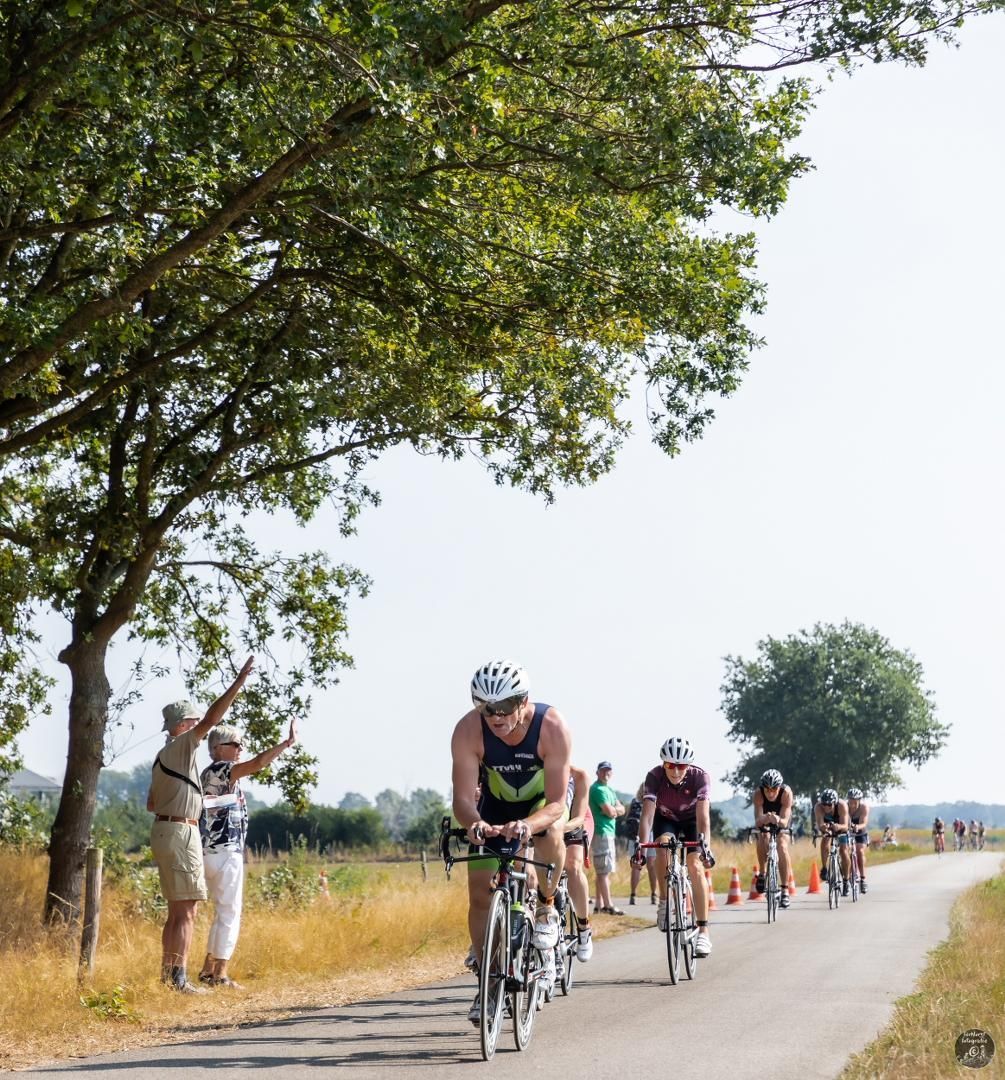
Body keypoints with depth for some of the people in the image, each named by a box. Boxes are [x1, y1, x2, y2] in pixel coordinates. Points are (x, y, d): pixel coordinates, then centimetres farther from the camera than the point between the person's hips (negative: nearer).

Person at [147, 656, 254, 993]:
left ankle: (168, 975, 16)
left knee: (177, 911, 14)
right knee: (186, 912, -10)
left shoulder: (163, 757, 18)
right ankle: (179, 978, -13)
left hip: (165, 830, 10)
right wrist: (239, 682, -23)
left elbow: (151, 803, 26)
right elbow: (211, 719, -22)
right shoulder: (180, 748, -10)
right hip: (180, 832, -10)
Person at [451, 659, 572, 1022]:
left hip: (543, 801, -2)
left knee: (551, 833, -35)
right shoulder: (468, 730, -31)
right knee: (480, 892, -7)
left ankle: (545, 909, -9)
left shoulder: (552, 727, -35)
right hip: (495, 805, 2)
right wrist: (474, 824, -55)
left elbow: (557, 804, -36)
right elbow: (463, 798, -33)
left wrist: (527, 825, -56)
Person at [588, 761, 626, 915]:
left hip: (608, 832, 10)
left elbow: (621, 809, 12)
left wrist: (613, 810, -8)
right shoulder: (598, 789, -11)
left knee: (602, 871, 12)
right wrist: (615, 810, 3)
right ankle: (608, 905, -14)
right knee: (605, 871, -11)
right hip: (601, 832, -10)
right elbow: (610, 811, -19)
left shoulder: (609, 789, 20)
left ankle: (600, 905, 15)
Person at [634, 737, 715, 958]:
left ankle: (703, 931, -18)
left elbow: (703, 815, -38)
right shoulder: (654, 776, -30)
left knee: (694, 865, -20)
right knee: (663, 845, -32)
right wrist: (640, 844, -50)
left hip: (691, 820, -1)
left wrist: (705, 845, -53)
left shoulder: (699, 776, -31)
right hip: (665, 819, 1)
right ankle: (664, 902, -13)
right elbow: (647, 813, -36)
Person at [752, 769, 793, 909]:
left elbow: (785, 821, -39)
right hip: (764, 820, 0)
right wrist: (764, 819, -62)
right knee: (762, 838, -30)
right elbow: (757, 821, -40)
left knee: (782, 846, -21)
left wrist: (778, 820, -61)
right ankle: (761, 873, -7)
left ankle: (785, 890, -14)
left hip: (782, 820, 0)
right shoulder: (758, 794, -35)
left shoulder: (786, 793, -35)